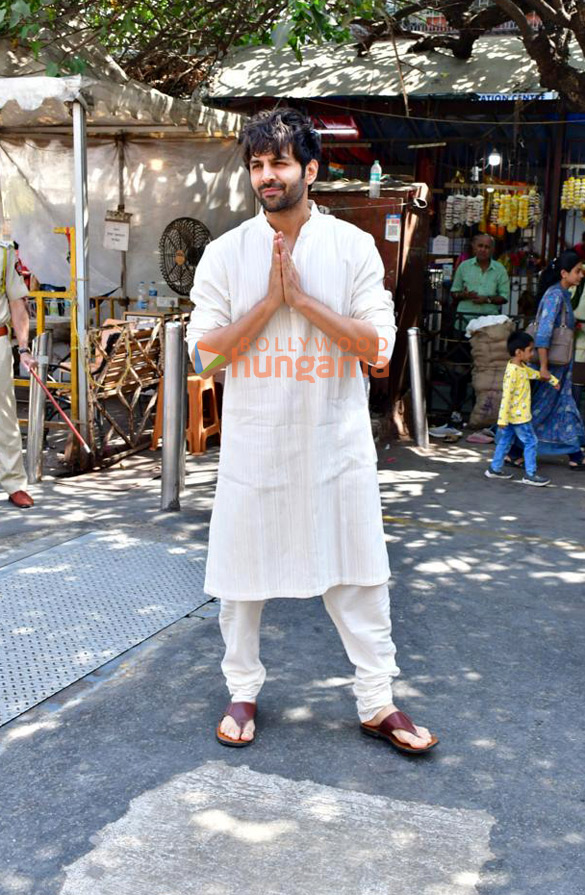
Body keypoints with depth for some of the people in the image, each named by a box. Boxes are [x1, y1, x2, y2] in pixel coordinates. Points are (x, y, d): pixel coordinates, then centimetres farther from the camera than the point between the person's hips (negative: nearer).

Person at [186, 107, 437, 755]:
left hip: (335, 441, 0)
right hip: (252, 441, 1)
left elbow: (379, 343, -8)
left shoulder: (352, 245, 0)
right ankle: (242, 692, 30)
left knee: (356, 576, 7)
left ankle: (377, 703, 21)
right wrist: (270, 300, -15)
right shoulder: (226, 252, 1)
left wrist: (302, 296, -15)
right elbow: (204, 349, -5)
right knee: (241, 570, 10)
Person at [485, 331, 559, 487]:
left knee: (505, 441, 16)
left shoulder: (522, 367, 8)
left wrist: (553, 380, 35)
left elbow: (535, 374, 29)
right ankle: (530, 475, 3)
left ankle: (495, 468, 24)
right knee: (530, 443, -2)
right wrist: (502, 419, -27)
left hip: (513, 415, 10)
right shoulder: (513, 371, -23)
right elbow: (506, 395, -25)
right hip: (518, 416, -10)